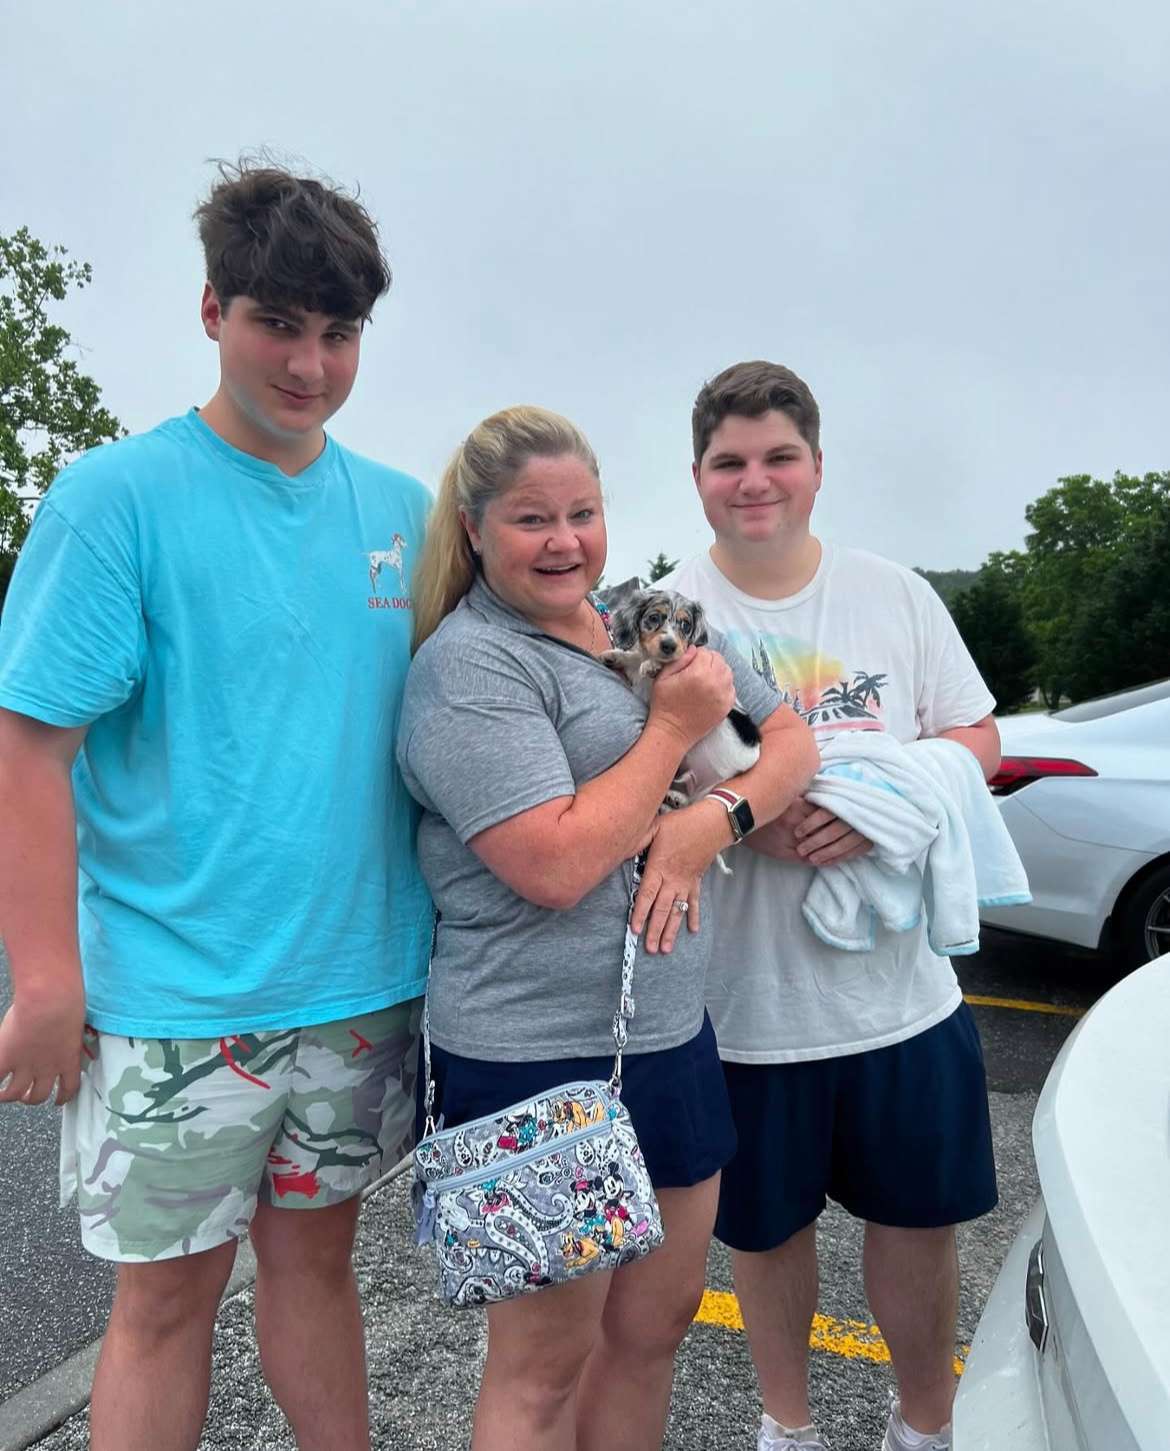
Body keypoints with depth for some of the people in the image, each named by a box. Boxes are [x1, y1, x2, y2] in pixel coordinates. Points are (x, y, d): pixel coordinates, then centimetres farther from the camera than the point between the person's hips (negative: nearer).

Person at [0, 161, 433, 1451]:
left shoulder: (402, 509, 5)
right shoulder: (117, 498, -9)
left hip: (366, 980, 4)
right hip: (178, 999, -4)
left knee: (314, 1254, 21)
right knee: (167, 1297, 12)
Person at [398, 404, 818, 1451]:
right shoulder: (467, 665, -14)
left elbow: (795, 743, 8)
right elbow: (557, 867, -23)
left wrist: (711, 823, -12)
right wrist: (673, 728, -14)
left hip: (673, 1035, 7)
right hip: (537, 1056, -7)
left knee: (657, 1321, 22)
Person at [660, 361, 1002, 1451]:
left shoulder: (894, 593, 3)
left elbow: (977, 737, 5)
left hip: (903, 986, 2)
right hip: (746, 995, -2)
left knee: (919, 1220, 17)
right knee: (767, 1228, 17)